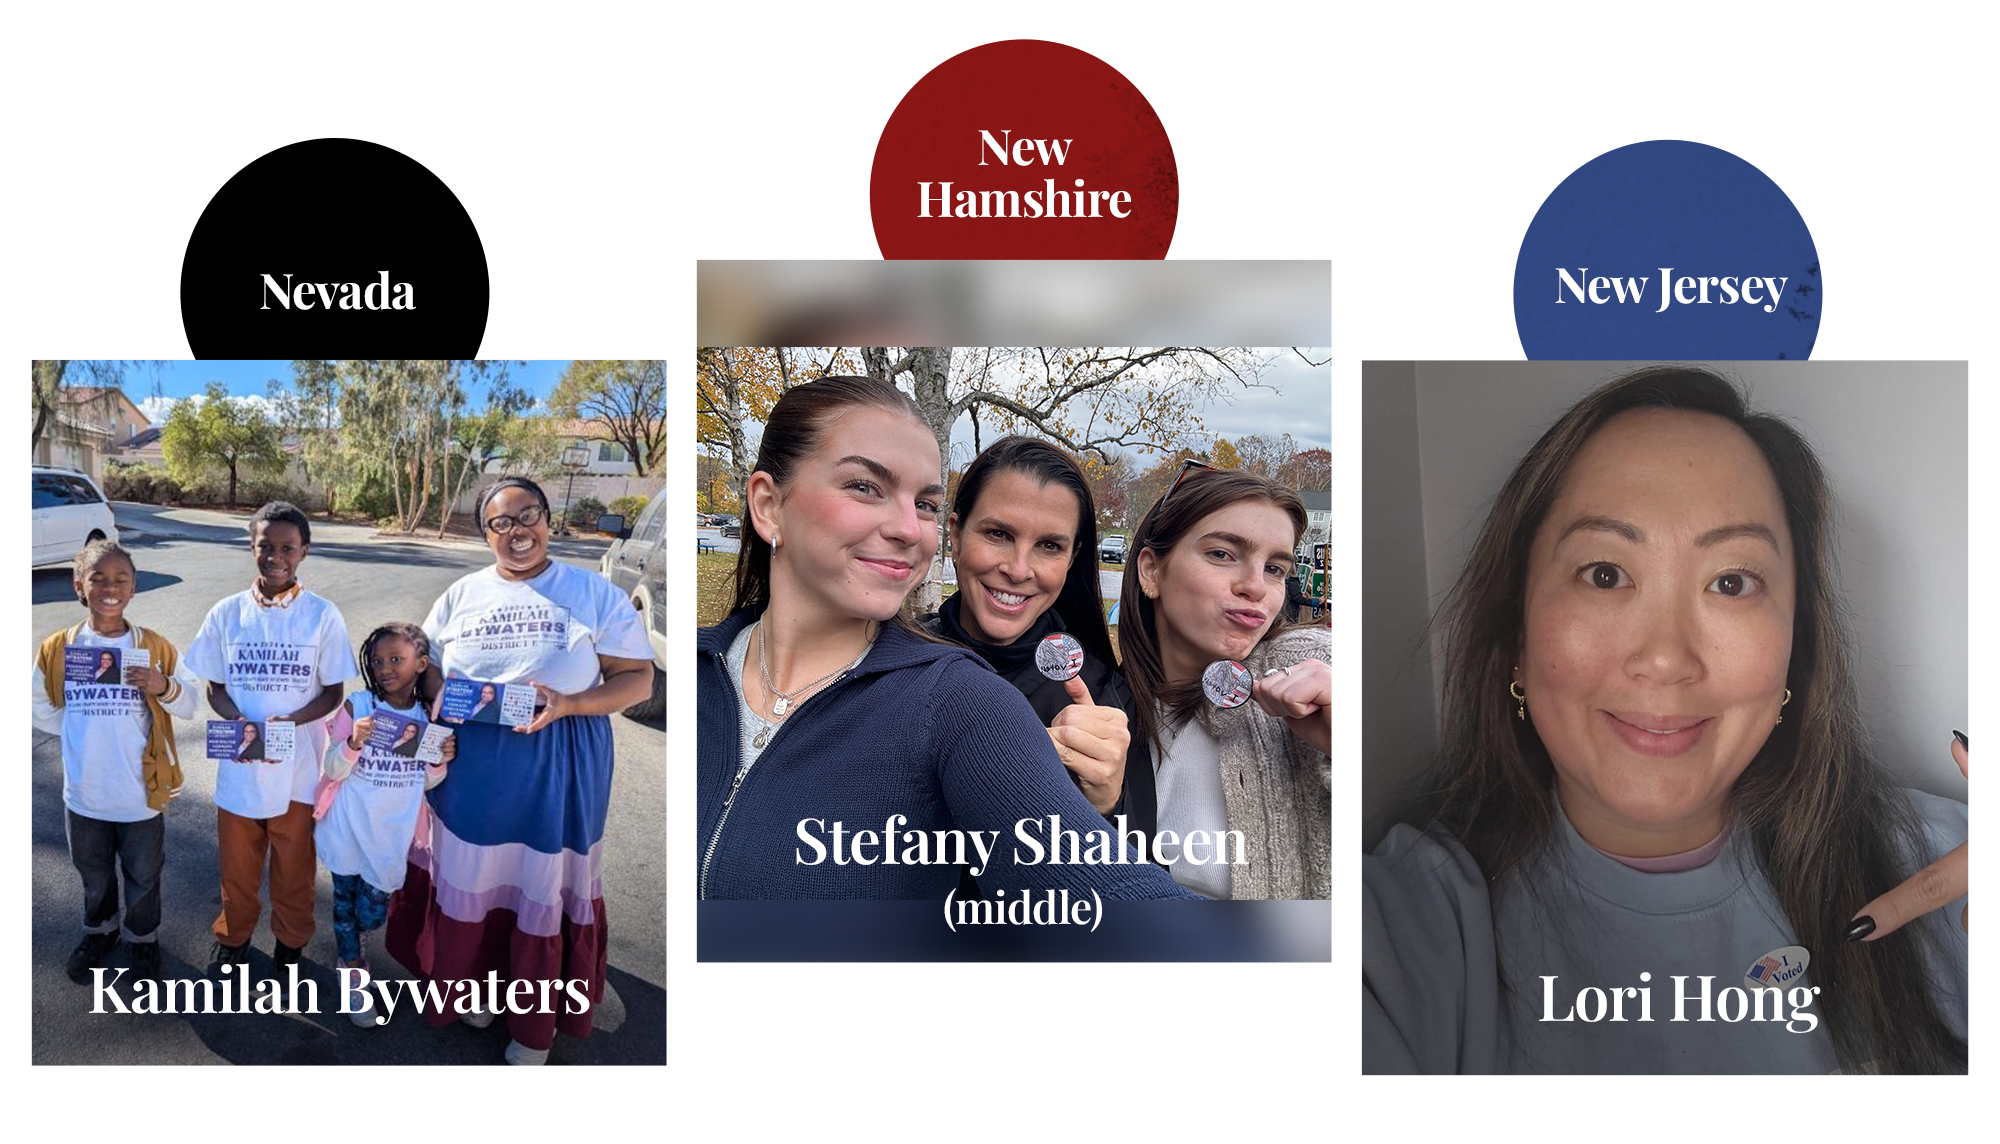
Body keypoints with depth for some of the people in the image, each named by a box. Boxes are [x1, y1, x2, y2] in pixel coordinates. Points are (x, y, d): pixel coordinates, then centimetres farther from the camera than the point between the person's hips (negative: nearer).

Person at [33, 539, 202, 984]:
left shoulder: (154, 647, -10)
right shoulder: (57, 648, -7)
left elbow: (189, 705, -5)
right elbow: (41, 710, 5)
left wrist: (164, 688, -24)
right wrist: (83, 731, -5)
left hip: (142, 793, -1)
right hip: (84, 794, 1)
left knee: (143, 875, 16)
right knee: (94, 875, 22)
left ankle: (143, 937, 39)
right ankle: (99, 931, 47)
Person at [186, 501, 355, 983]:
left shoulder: (322, 615, -8)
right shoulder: (227, 613, -3)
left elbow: (333, 692, -3)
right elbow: (215, 687, 3)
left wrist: (290, 721, -20)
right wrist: (240, 722, -17)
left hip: (297, 767, -1)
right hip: (240, 764, 1)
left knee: (294, 862, 13)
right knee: (237, 860, 16)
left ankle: (290, 942, 35)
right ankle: (232, 934, 40)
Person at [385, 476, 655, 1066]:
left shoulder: (595, 594, -4)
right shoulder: (461, 596, 6)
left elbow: (638, 679, -5)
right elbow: (427, 669, 16)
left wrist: (568, 704, -21)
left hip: (557, 772, -3)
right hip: (472, 769, 3)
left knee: (544, 886, 5)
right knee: (470, 879, 12)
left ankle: (535, 1025, 22)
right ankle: (477, 986, 37)